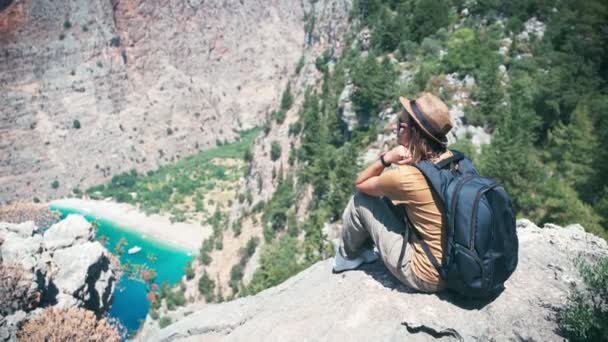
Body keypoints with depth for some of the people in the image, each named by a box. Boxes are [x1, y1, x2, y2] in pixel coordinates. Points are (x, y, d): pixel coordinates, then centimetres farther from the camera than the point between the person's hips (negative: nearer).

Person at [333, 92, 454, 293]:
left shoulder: (405, 177, -27)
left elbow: (360, 184, -7)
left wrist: (385, 158, -19)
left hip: (425, 277, -7)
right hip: (454, 264, 7)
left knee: (360, 200, 1)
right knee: (387, 194, 15)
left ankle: (348, 256, 29)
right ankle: (364, 248, 36)